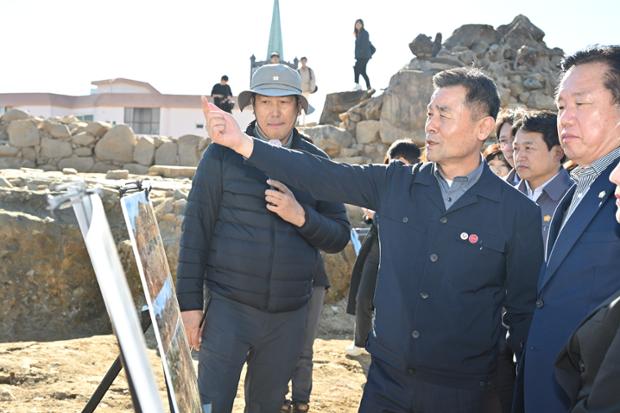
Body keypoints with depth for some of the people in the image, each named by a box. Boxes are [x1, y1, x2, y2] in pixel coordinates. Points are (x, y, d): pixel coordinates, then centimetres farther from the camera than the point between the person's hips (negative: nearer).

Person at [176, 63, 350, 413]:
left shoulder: (317, 162, 4)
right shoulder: (223, 154, -4)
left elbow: (339, 237, 4)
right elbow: (196, 229, -4)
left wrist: (301, 217, -16)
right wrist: (190, 302, -8)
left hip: (290, 315, 3)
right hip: (229, 306, -3)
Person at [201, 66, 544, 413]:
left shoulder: (519, 212, -7)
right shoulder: (395, 183, 1)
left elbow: (524, 312, -3)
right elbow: (322, 176, -5)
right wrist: (243, 143, -13)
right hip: (387, 380, 3)